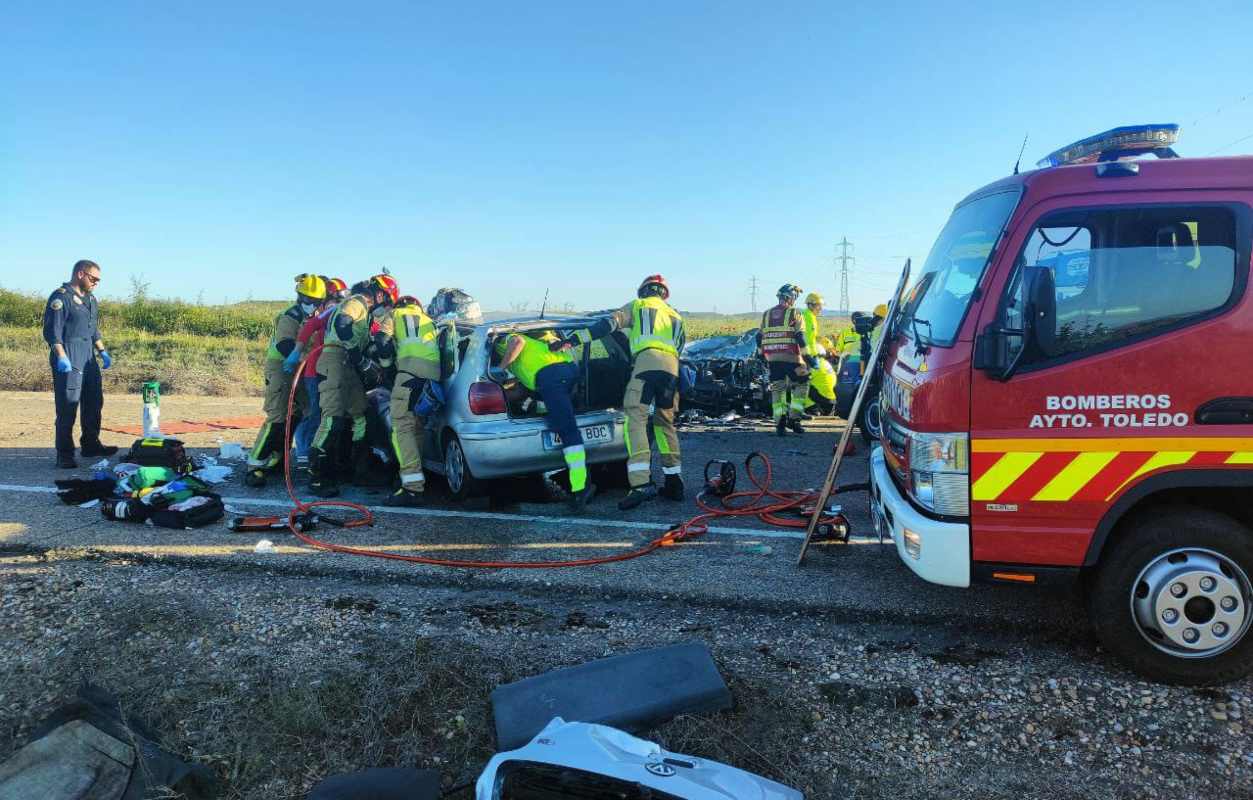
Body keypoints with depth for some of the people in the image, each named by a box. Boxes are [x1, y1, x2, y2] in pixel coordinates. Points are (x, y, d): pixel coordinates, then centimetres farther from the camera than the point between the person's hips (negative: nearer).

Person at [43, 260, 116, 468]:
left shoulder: (90, 299, 18)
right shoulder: (61, 297, -10)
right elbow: (52, 331, -15)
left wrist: (102, 352, 20)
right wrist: (61, 357, -24)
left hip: (88, 359, 9)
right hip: (68, 361, -9)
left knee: (94, 403, 15)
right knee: (67, 407, -7)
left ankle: (91, 445, 29)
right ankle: (64, 455, -1)